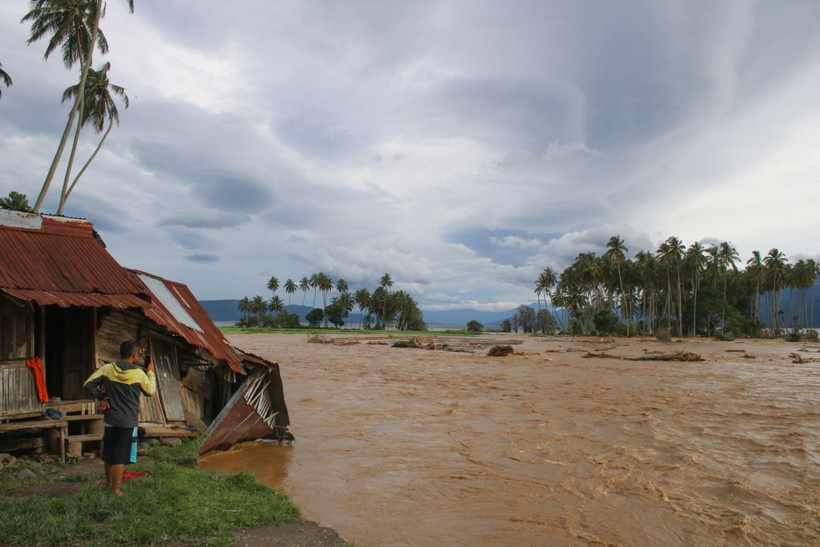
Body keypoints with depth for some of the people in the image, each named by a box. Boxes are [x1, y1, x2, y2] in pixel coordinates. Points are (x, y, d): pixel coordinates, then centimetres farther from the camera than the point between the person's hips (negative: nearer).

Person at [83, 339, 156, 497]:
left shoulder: (107, 369, -5)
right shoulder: (139, 374, -10)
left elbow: (88, 385, -7)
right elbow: (151, 392, 5)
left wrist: (101, 398, 2)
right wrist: (150, 373, 16)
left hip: (110, 420, 3)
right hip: (129, 422, -3)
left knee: (109, 455, 18)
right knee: (121, 457, 3)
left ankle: (109, 483, 35)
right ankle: (115, 490, 4)